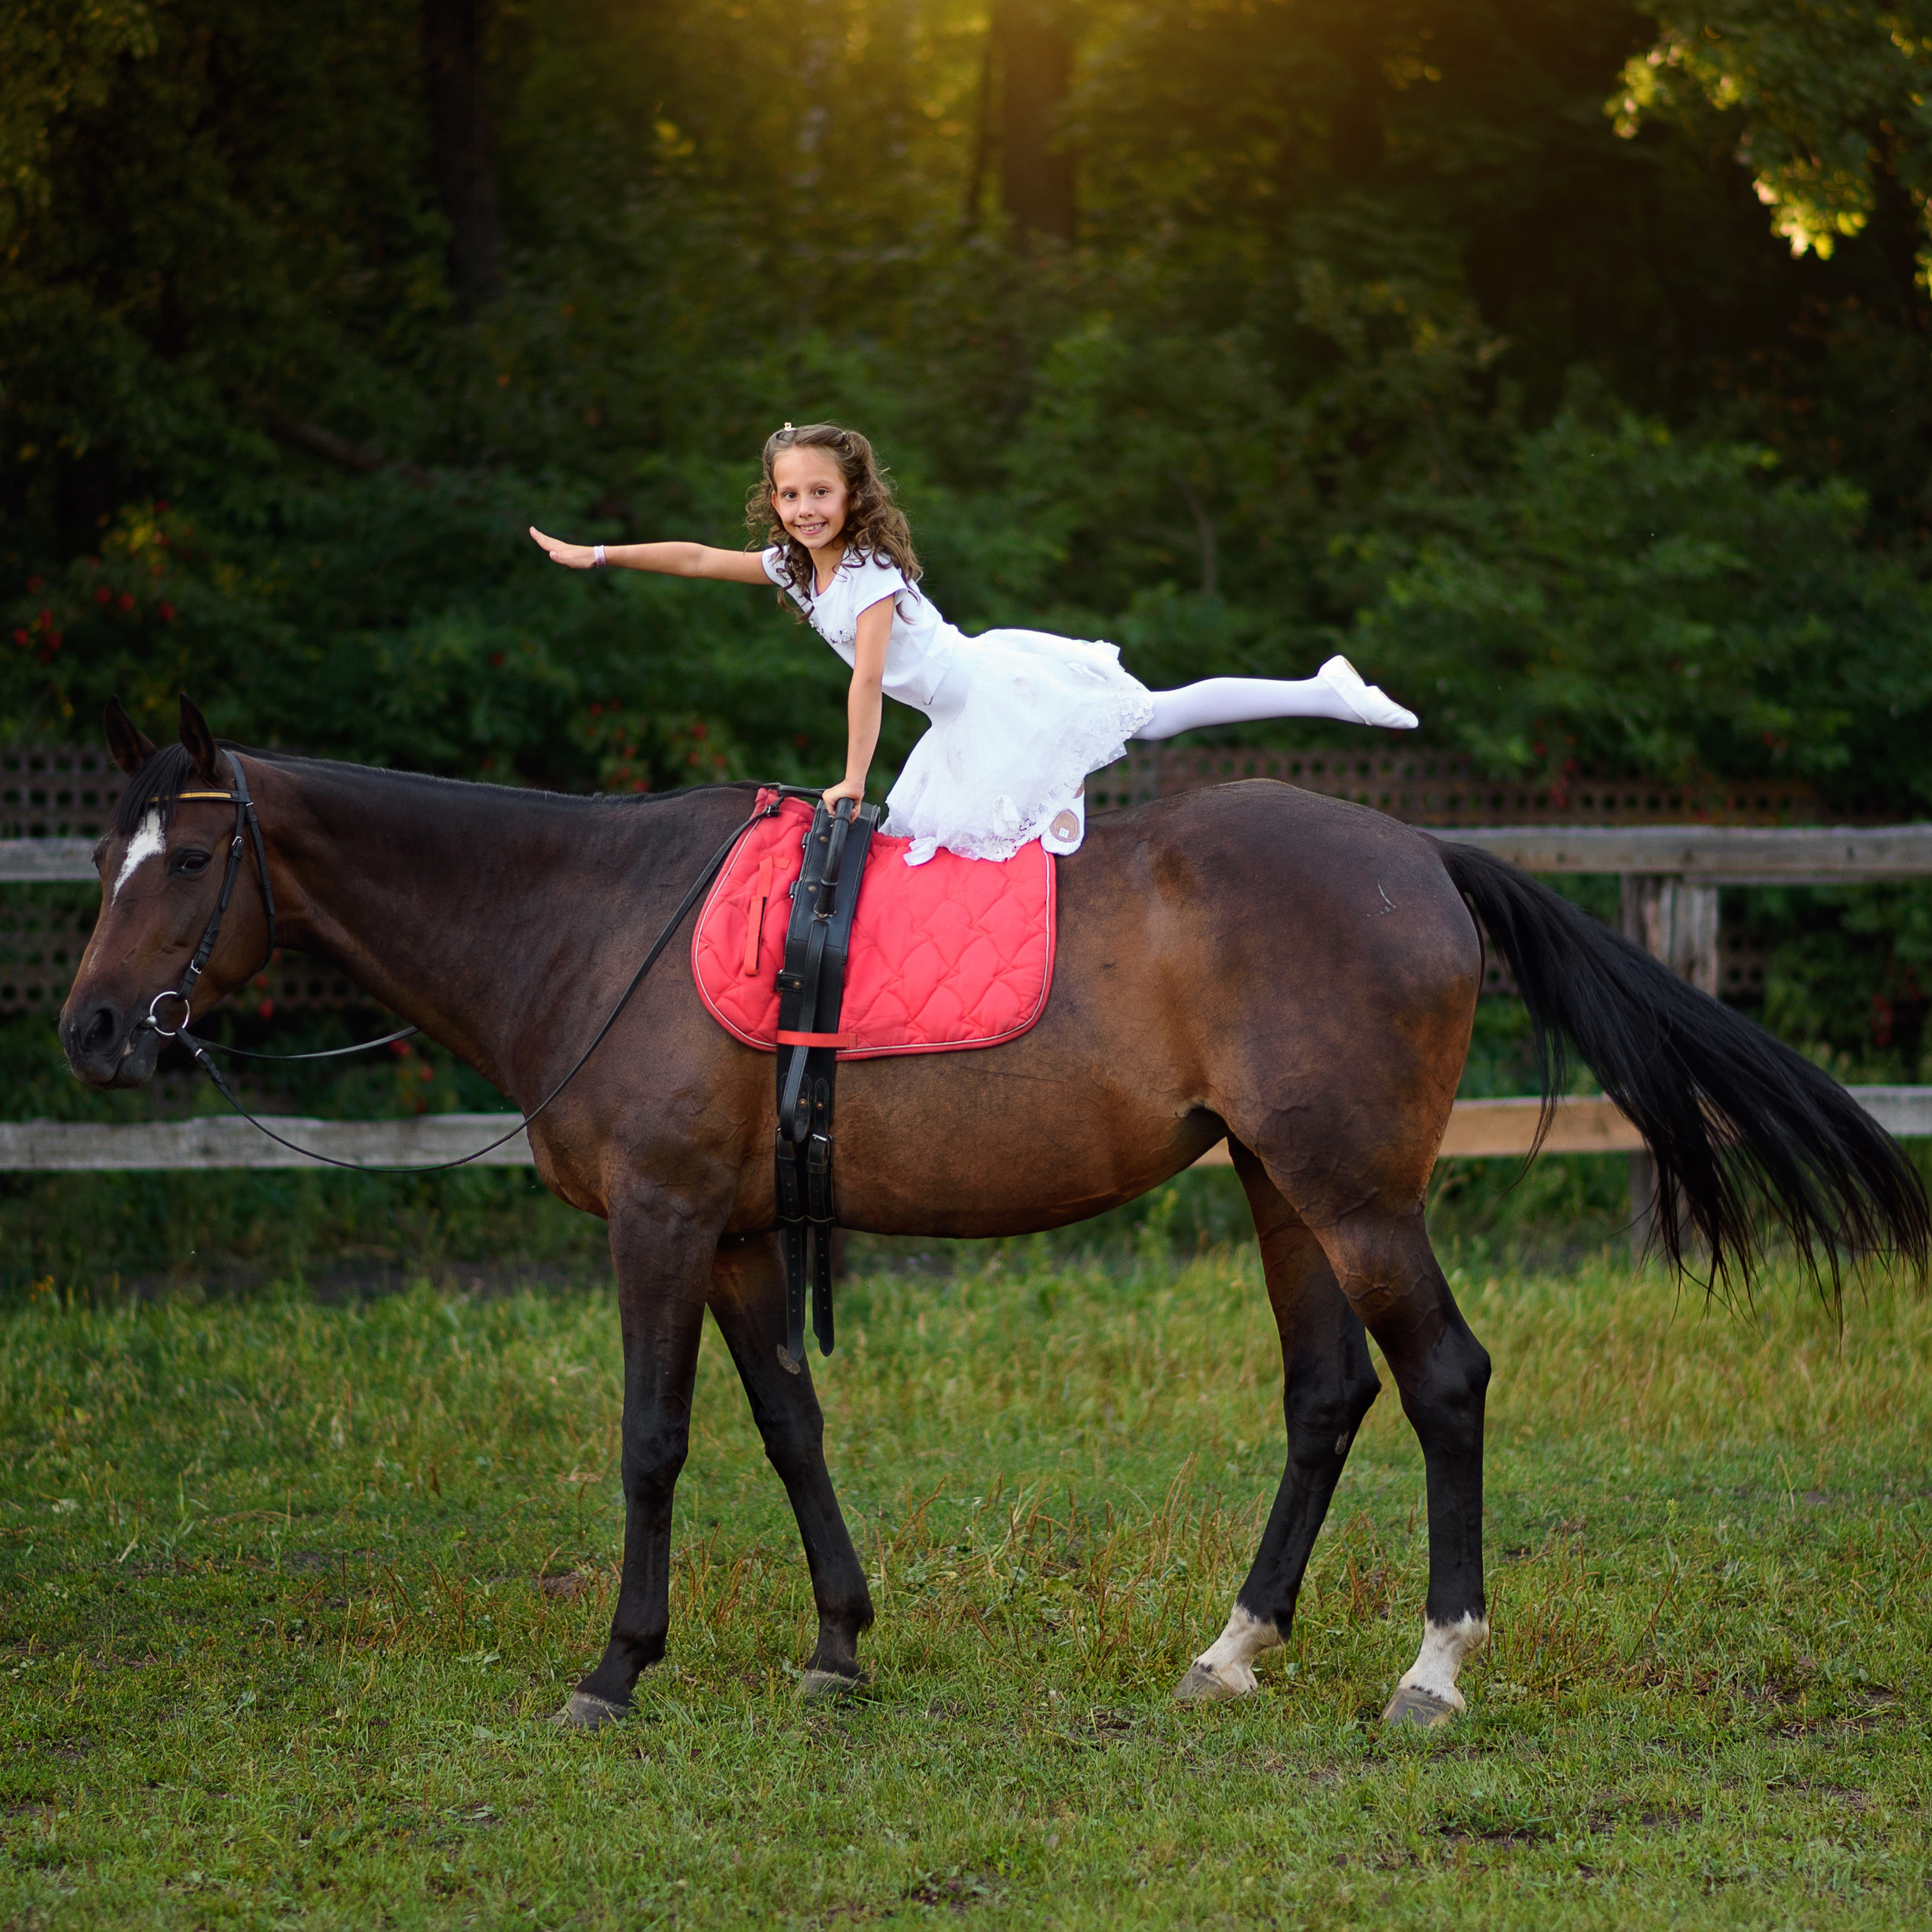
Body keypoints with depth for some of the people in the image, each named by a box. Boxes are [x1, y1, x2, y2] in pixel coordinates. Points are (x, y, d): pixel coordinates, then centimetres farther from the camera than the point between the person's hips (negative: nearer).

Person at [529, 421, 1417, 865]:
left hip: (1005, 689, -9)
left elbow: (868, 680, -27)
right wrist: (595, 555, 11)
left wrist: (853, 780, -30)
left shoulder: (870, 573, -19)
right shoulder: (793, 567, 7)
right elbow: (698, 558, 13)